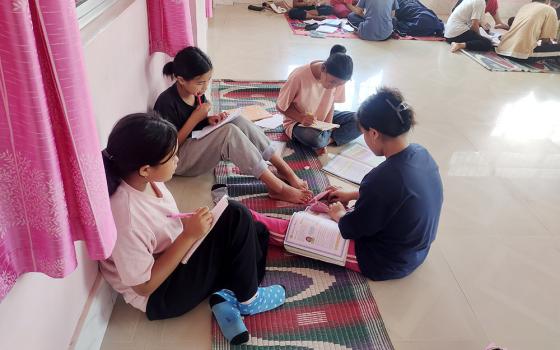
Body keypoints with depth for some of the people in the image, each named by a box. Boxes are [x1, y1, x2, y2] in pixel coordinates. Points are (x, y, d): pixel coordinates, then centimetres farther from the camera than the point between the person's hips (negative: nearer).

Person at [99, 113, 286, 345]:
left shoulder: (144, 180, -11)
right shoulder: (126, 217, -34)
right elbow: (145, 285, -24)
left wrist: (192, 225, -9)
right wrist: (189, 236, -27)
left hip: (176, 259, 8)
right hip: (159, 297, -8)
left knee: (257, 233, 7)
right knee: (235, 216, -20)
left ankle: (225, 297, 2)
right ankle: (247, 299, -1)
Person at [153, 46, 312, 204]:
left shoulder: (196, 93, 1)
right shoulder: (166, 102, -22)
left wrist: (209, 120, -7)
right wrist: (195, 118, -22)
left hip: (198, 145, 8)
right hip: (179, 161, -8)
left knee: (238, 122, -16)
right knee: (230, 132, -30)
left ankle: (285, 169, -16)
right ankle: (278, 188, -29)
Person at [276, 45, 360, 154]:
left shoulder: (337, 78, -15)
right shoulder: (299, 76, -29)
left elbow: (331, 103, 0)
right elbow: (281, 107, -16)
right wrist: (302, 118, -30)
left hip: (324, 118, 5)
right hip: (298, 122, -5)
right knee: (315, 140, -38)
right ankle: (328, 138, -5)